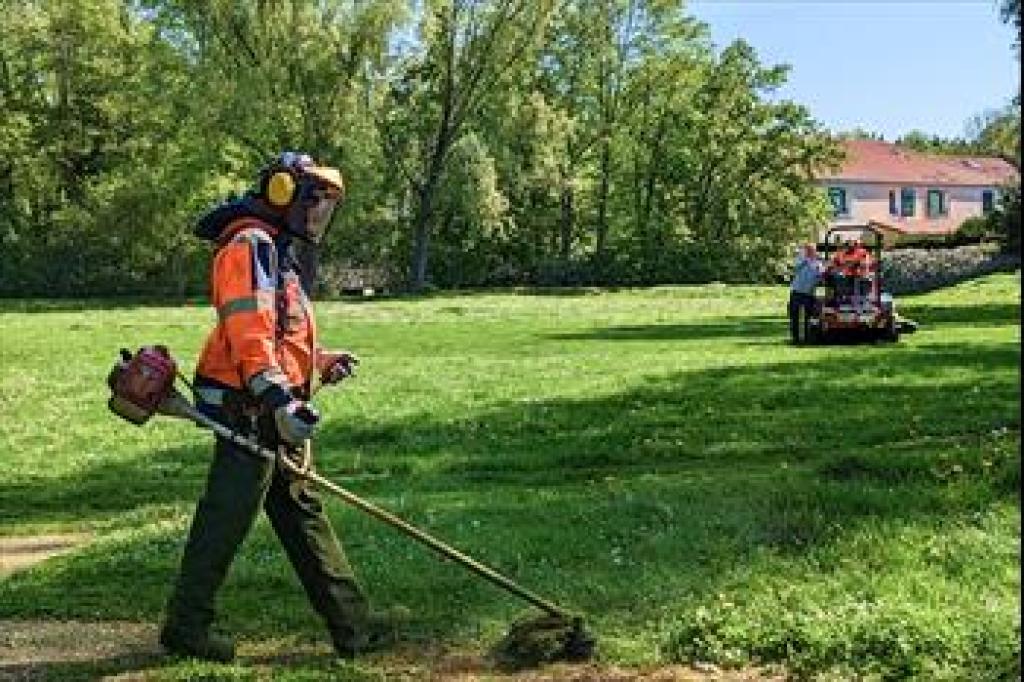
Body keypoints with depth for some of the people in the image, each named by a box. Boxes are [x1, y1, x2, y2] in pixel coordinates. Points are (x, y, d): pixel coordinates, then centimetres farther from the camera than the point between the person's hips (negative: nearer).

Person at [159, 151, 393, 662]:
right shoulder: (251, 244, -12)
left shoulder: (274, 251, 22)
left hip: (271, 411, 11)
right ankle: (186, 627, 12)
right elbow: (247, 332, -24)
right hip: (249, 410, -11)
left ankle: (352, 624, 16)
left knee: (302, 515, 11)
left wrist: (321, 361, 16)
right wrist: (278, 399, -30)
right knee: (226, 518, -1)